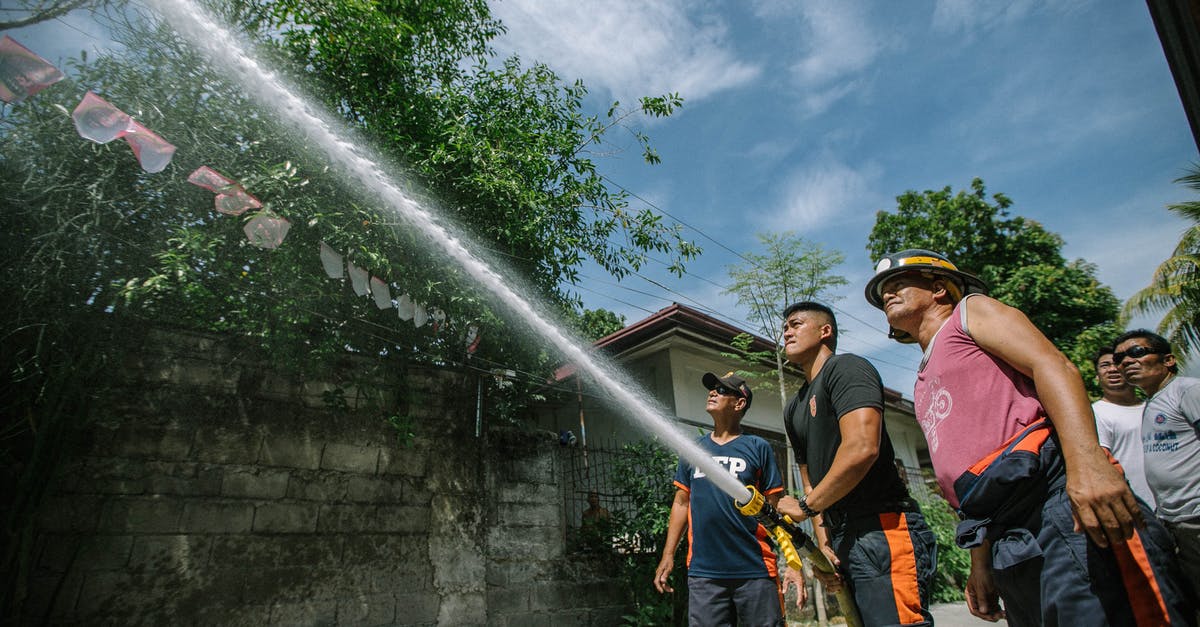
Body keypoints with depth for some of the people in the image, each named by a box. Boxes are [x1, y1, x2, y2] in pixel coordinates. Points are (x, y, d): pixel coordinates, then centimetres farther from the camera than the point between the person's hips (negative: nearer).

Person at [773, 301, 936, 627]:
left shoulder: (845, 368, -6)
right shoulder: (794, 410, 21)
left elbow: (862, 449, -21)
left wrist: (805, 505, -11)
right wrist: (824, 545, 6)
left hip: (882, 530, -9)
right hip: (843, 540, 9)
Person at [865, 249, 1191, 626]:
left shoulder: (970, 310, 11)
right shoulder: (924, 386, 31)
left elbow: (1053, 366, -6)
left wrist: (1086, 461, -24)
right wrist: (980, 563, 21)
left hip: (1049, 491, -7)